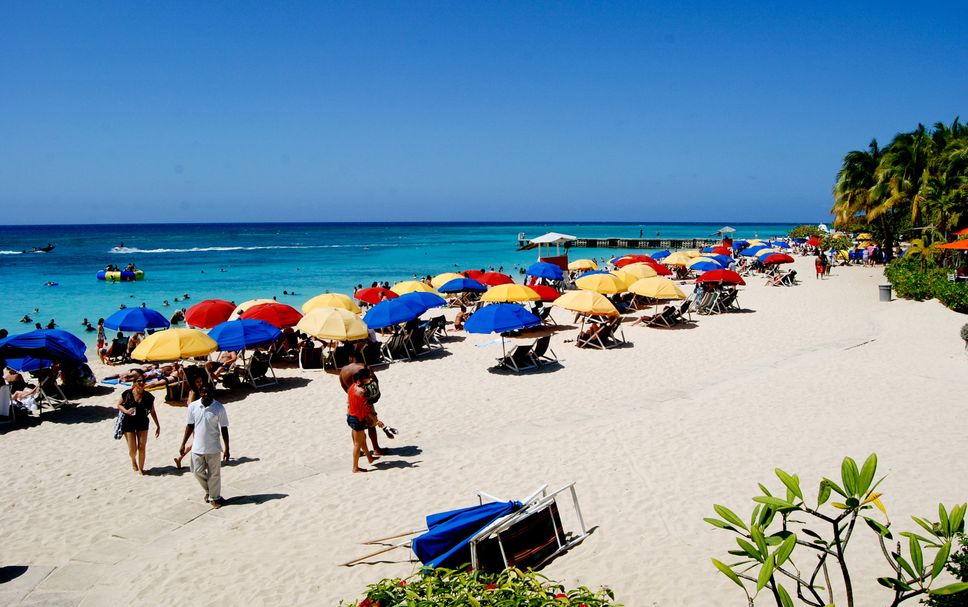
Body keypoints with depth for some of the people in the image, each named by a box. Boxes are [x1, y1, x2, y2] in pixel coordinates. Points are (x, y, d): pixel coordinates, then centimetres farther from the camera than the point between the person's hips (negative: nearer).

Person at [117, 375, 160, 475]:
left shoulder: (148, 397, -7)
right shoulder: (127, 394, -11)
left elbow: (152, 412, 2)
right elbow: (119, 405, 2)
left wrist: (158, 426, 4)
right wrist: (126, 411, -19)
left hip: (142, 424, 1)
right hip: (128, 423, -1)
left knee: (142, 448, 0)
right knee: (132, 449, 0)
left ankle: (141, 468, 17)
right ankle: (133, 461, 35)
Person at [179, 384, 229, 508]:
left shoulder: (219, 408, -12)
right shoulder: (193, 407, -5)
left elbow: (224, 428, -7)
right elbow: (189, 426, 6)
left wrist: (226, 449, -8)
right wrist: (183, 444, 7)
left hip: (213, 448, -3)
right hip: (197, 447, 3)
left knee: (214, 474, 6)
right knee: (198, 471, 10)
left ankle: (214, 497, 25)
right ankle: (208, 490, 37)